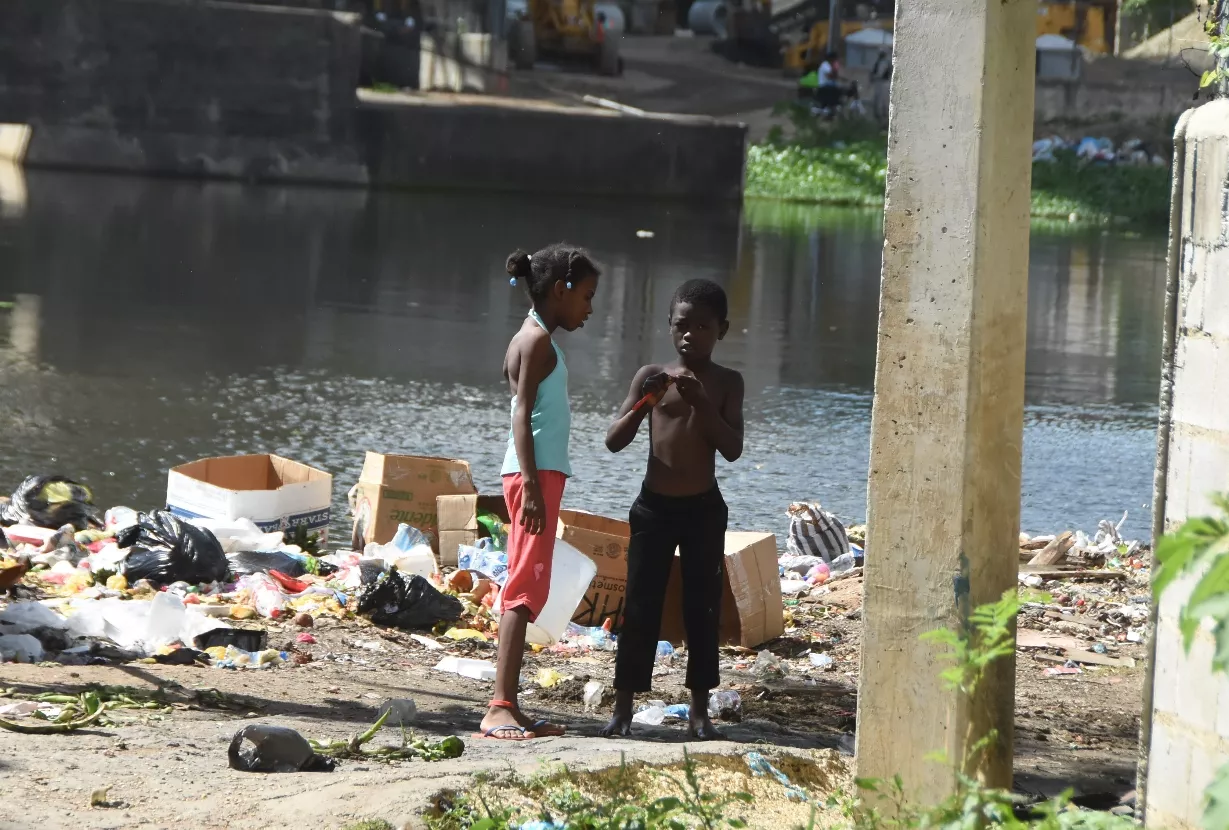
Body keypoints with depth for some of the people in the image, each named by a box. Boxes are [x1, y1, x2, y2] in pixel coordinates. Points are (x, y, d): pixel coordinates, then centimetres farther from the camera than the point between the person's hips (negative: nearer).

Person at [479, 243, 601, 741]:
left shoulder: (536, 340, 21)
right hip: (536, 472, -11)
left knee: (526, 592, 10)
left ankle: (509, 707, 11)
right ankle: (500, 707, -21)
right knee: (525, 589, -15)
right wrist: (532, 485, -24)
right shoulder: (537, 340, -9)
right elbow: (523, 413, -17)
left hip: (538, 475, 11)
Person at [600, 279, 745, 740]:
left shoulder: (726, 383, 2)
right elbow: (614, 442, -1)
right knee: (640, 608, 0)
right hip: (654, 506, 0)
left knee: (702, 609, 4)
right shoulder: (652, 377, 2)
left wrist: (701, 404, -20)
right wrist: (644, 402, -18)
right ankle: (623, 707, 4)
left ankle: (700, 710, 10)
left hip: (704, 510, 0)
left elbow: (733, 449, -9)